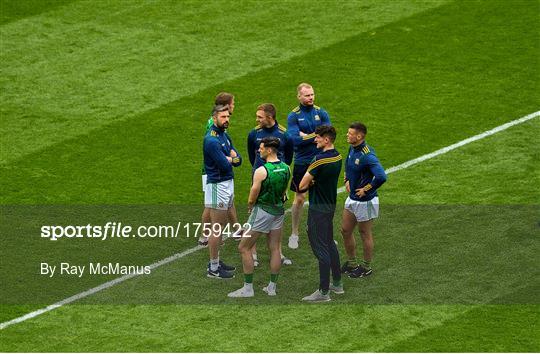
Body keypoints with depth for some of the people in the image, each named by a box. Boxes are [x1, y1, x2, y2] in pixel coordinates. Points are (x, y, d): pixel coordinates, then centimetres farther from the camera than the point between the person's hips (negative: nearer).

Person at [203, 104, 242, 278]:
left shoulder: (224, 135, 11)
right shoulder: (211, 140, -20)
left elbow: (238, 160, 9)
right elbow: (224, 165, -23)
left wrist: (231, 158, -13)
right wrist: (231, 159, -1)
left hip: (228, 184, 10)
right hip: (217, 185, -10)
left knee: (221, 226, 16)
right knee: (217, 228, -5)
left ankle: (216, 261, 25)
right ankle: (213, 269, -1)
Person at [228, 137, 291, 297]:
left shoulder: (261, 171, -21)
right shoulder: (285, 168, 1)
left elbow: (253, 197, -15)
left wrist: (250, 206, 5)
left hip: (262, 211, -7)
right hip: (279, 210, 7)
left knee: (244, 248, 2)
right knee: (275, 248, 13)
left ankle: (248, 288, 2)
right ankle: (272, 287, 17)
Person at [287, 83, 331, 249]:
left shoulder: (321, 113, 3)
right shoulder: (293, 116, -6)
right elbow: (295, 139, -19)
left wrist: (307, 137, -15)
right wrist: (316, 136, -17)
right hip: (302, 162, -3)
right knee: (300, 198, 3)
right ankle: (294, 234, 15)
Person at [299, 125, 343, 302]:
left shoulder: (320, 159, -24)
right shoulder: (337, 156, 5)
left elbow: (302, 185, -20)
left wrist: (308, 181, 1)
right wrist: (313, 180, 0)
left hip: (318, 209, -9)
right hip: (330, 206, 9)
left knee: (321, 248, -5)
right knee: (330, 244, 20)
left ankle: (323, 291, -2)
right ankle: (337, 284, 28)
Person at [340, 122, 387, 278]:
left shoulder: (367, 155, -27)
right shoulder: (352, 149, 1)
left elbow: (381, 177, -38)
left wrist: (366, 189, -25)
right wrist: (347, 180, 13)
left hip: (365, 201, -9)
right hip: (352, 198, 9)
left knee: (365, 234, 8)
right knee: (345, 230, 17)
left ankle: (366, 267, 23)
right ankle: (351, 262, 34)